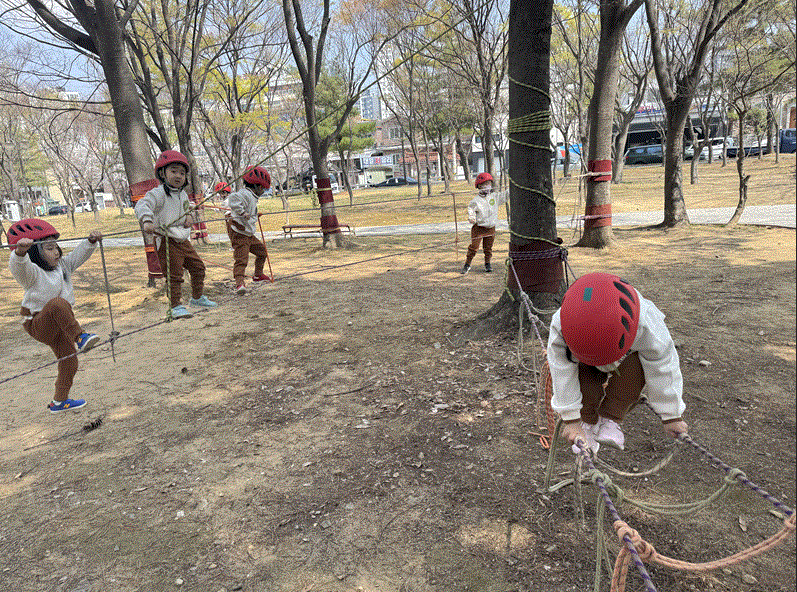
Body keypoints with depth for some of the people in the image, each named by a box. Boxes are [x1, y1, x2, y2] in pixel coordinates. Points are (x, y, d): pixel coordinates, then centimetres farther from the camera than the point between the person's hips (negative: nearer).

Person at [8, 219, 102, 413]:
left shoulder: (62, 265, 5)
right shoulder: (32, 273, -18)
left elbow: (79, 255, 11)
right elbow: (19, 266, -37)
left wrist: (91, 241, -4)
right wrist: (20, 251, -58)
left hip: (59, 326, 8)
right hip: (37, 324, -8)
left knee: (69, 362, 11)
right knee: (58, 303, -39)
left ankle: (59, 401, 28)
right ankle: (79, 337, -38)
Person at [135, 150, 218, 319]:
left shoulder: (183, 194, 13)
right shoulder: (158, 193, -13)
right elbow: (142, 205, -27)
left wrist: (189, 216, 7)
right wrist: (147, 221, -46)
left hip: (183, 240, 8)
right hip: (166, 241, -8)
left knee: (198, 267, 14)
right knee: (174, 275, -9)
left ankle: (197, 297, 32)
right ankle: (176, 306, 0)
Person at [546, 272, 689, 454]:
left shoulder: (646, 325, -41)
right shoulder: (560, 326, -41)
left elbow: (663, 368, -29)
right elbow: (563, 375, -33)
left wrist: (671, 416, -21)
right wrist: (571, 419, -28)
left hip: (629, 357, 0)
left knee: (634, 369, -33)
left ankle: (611, 419, -13)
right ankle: (587, 422, 1)